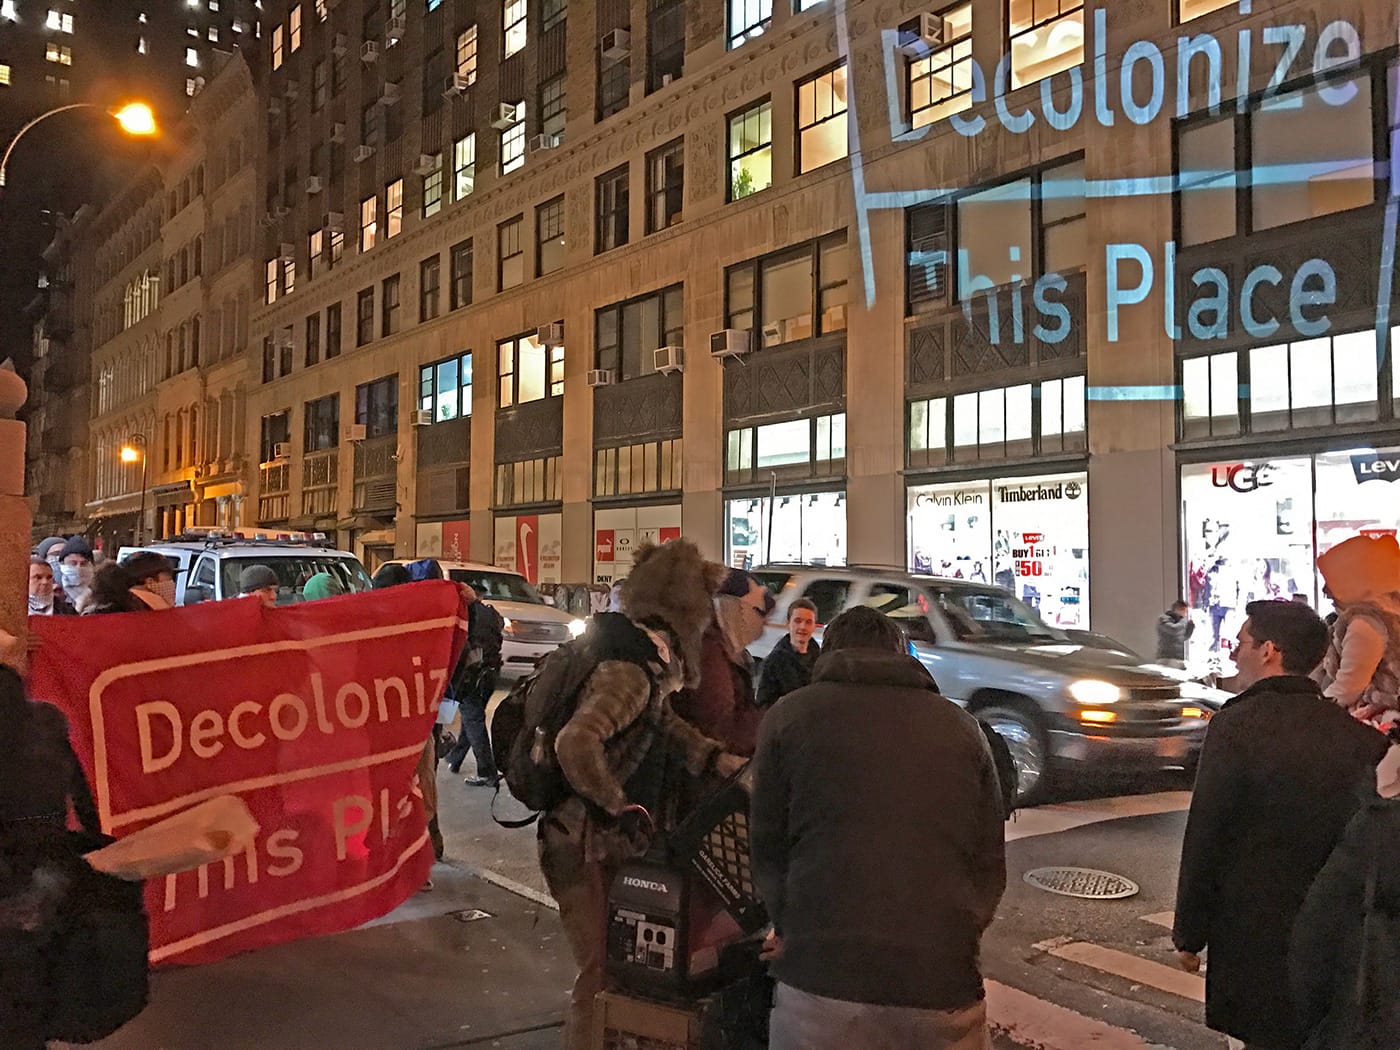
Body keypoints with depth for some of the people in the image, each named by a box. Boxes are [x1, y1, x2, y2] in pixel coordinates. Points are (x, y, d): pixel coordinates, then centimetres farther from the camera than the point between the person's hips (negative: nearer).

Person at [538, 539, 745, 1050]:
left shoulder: (646, 665, 5)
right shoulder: (630, 672, -26)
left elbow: (662, 724, 21)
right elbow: (576, 743, -40)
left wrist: (718, 759, 7)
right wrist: (619, 806, -31)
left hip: (611, 843, 10)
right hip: (586, 849, -10)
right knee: (602, 971, -1)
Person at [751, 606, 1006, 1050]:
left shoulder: (790, 715, 6)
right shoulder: (960, 726, 11)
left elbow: (767, 846, 9)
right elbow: (991, 865, 9)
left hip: (821, 978, -2)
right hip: (944, 986, 2)